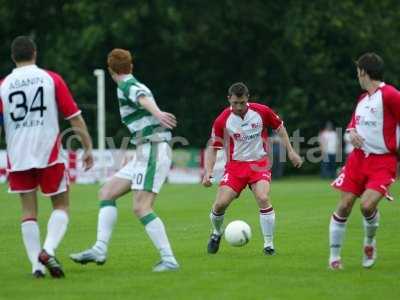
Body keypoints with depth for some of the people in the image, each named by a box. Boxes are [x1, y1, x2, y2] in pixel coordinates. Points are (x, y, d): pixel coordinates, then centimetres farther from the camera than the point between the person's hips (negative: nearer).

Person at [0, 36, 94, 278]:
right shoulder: (52, 79, 1)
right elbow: (75, 117, -1)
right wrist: (88, 148, 6)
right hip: (49, 154, -2)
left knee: (29, 211, 10)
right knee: (61, 206, 9)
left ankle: (37, 264, 0)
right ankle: (48, 250, -15)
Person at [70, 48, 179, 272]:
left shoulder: (127, 86, -9)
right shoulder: (136, 86, 19)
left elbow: (143, 98, -30)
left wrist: (157, 114, -50)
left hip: (153, 151, -10)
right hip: (145, 153, 10)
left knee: (141, 207, -16)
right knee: (107, 192, 11)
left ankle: (169, 260, -17)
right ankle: (100, 249, 5)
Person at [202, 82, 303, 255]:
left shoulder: (261, 112, -9)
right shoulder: (222, 120, -10)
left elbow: (279, 127, 9)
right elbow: (213, 148, -1)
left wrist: (290, 151, 7)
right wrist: (208, 172, -13)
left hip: (259, 163, -1)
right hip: (235, 165, 1)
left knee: (263, 199, -24)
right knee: (220, 203, -12)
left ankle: (269, 244, -11)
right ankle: (216, 233, 22)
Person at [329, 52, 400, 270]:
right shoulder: (363, 98, 12)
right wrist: (352, 132, 1)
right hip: (359, 157, 7)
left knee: (367, 205, -22)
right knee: (344, 206, 0)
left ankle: (369, 242, 8)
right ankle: (334, 256, 11)